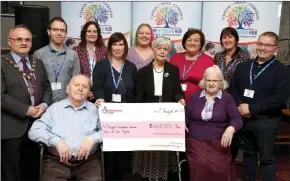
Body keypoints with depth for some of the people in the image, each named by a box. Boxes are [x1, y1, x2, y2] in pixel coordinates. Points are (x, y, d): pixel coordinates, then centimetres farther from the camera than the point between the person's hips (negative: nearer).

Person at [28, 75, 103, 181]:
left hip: (88, 159, 0)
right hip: (56, 159, 0)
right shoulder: (54, 108, 12)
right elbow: (34, 131, 3)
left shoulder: (95, 109, 12)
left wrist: (92, 138, -14)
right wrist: (57, 141, -11)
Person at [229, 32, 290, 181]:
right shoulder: (243, 66, 10)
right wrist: (240, 106, -13)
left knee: (267, 157, 5)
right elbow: (232, 88, 6)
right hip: (243, 118, 5)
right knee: (248, 153, 18)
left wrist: (251, 108, -19)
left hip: (266, 122, -4)